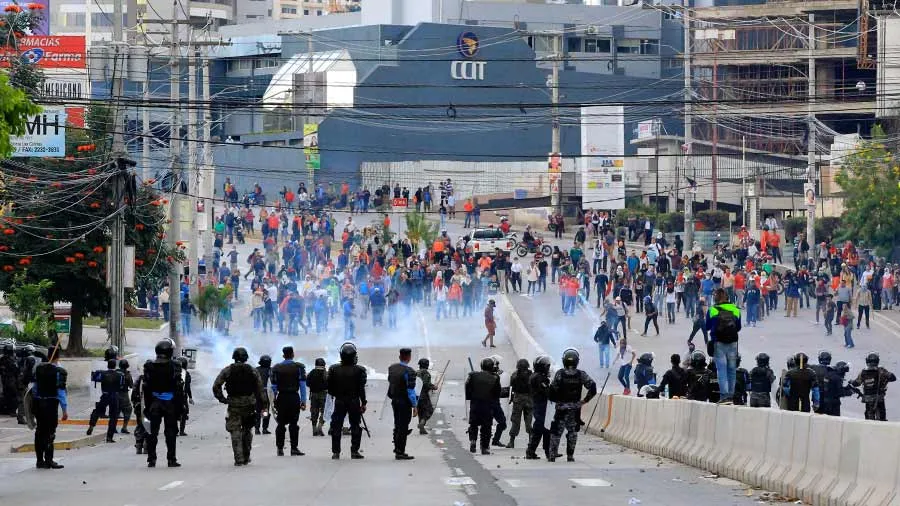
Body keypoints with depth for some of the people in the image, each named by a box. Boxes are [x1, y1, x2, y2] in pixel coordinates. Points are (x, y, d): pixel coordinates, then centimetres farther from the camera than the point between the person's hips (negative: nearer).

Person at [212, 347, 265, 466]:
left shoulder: (227, 370, 0)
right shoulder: (252, 370, 4)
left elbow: (216, 386, -7)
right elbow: (259, 389, 1)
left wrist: (222, 399, 2)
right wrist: (259, 406, 5)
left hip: (234, 404, -1)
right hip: (249, 403, 2)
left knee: (235, 432, 2)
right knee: (247, 430, 16)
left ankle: (239, 459, -6)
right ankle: (246, 457, 17)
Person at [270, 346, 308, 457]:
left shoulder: (276, 368, 4)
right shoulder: (299, 367, -1)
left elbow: (274, 386, 4)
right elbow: (302, 385, -5)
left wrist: (274, 400, 14)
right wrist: (303, 401, -4)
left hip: (281, 398, 1)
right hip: (294, 398, -1)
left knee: (281, 424, 7)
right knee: (293, 424, 1)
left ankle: (280, 449, 5)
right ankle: (294, 448, -1)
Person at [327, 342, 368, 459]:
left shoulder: (334, 369, -4)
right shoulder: (359, 370, -10)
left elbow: (328, 385, 1)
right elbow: (361, 388, -10)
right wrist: (363, 403, -3)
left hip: (339, 401, 1)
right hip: (354, 401, -1)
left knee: (336, 427, 7)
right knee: (355, 427, 8)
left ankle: (336, 452, 4)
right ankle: (354, 451, 5)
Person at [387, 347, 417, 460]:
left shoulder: (391, 368, 4)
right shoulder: (409, 371, -19)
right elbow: (411, 390, -19)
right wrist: (414, 406, -15)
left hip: (394, 400, 7)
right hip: (405, 403, -7)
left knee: (397, 425, 20)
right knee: (403, 427, -2)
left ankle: (397, 448, 29)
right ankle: (400, 452, -1)